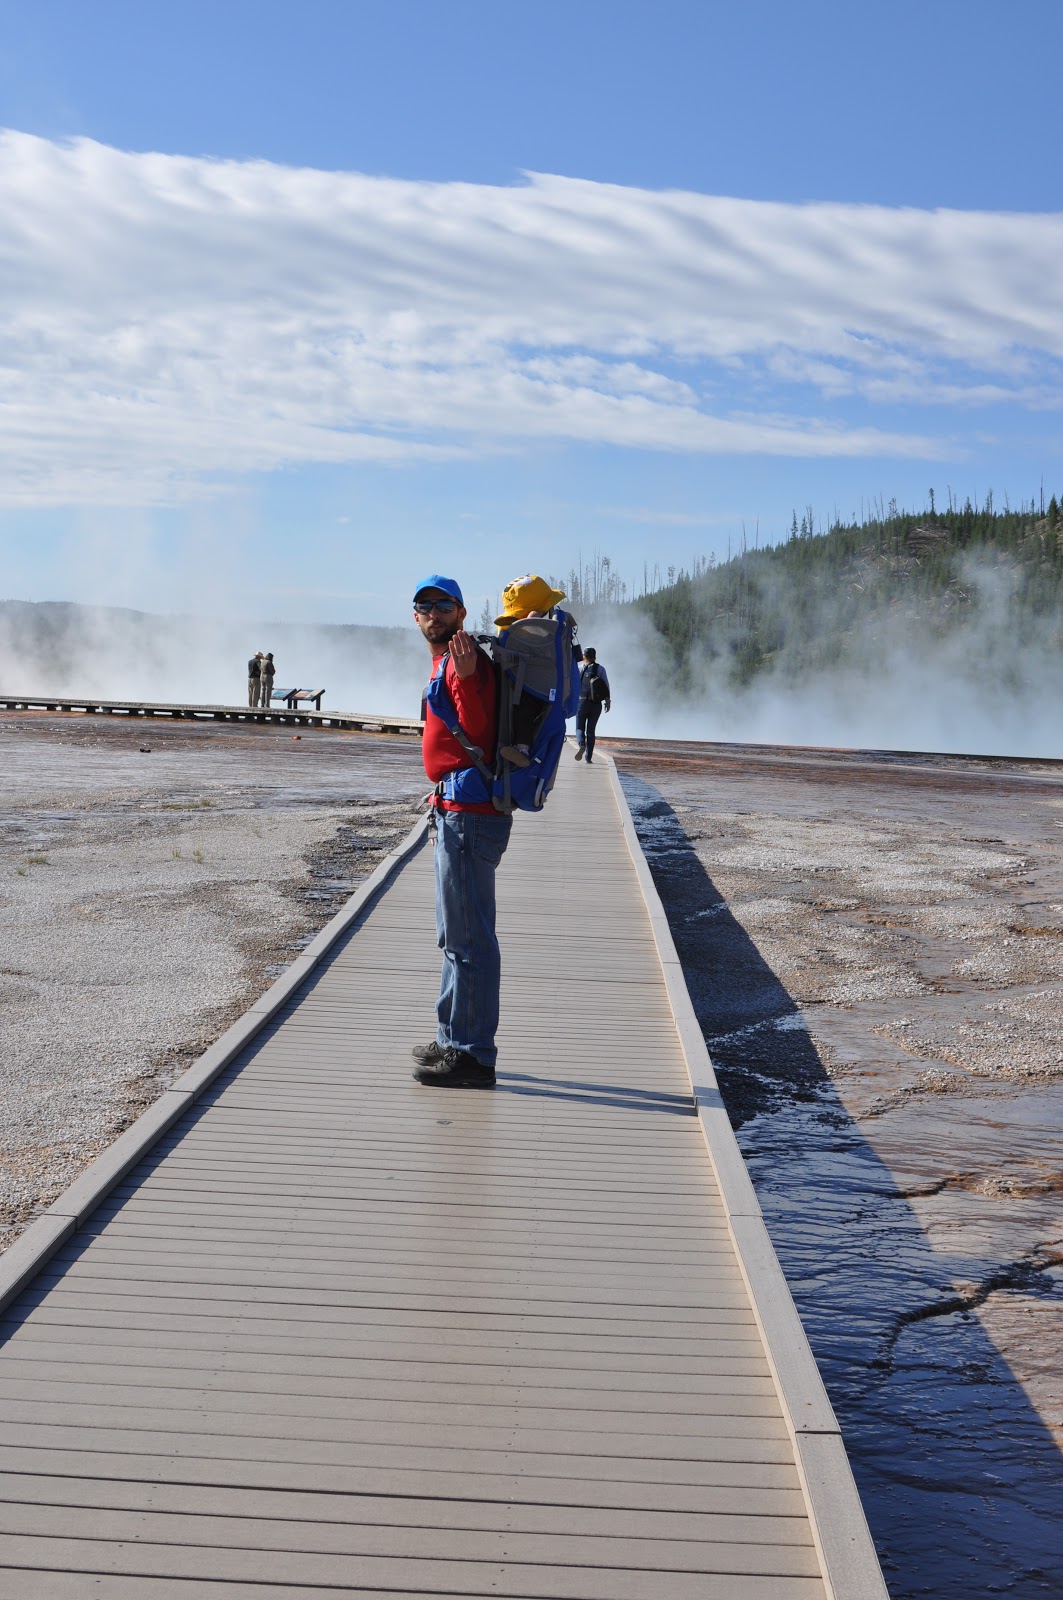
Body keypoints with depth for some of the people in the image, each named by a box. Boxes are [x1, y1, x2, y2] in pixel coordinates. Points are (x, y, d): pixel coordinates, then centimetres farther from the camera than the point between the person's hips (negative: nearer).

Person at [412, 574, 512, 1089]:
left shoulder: (467, 661, -14)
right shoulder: (444, 662, 18)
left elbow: (477, 737, -25)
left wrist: (465, 679, -37)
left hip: (469, 816, -11)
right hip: (456, 813, 11)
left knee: (467, 939, -8)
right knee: (457, 935, 19)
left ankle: (471, 1056, -3)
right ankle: (454, 1041, 30)